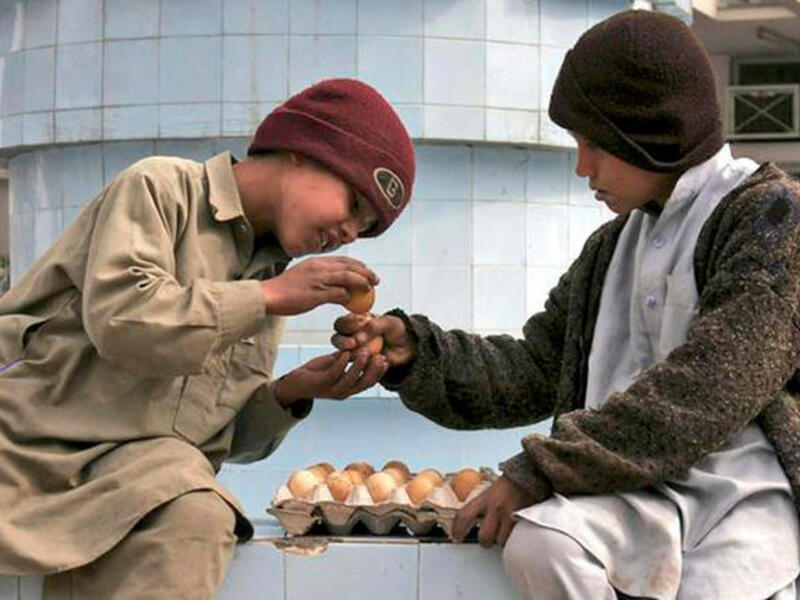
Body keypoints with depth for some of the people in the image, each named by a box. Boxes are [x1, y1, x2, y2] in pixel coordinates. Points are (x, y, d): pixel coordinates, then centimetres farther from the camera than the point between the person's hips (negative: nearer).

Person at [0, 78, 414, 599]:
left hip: (148, 461, 5)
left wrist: (289, 395, 0)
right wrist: (271, 296, -10)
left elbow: (230, 437, 20)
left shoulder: (269, 275, 22)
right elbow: (118, 320, -15)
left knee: (196, 522, -31)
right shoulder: (161, 186, 3)